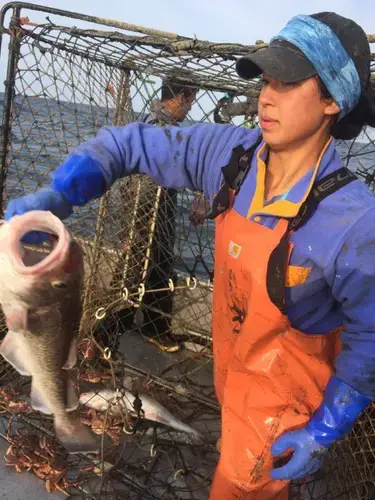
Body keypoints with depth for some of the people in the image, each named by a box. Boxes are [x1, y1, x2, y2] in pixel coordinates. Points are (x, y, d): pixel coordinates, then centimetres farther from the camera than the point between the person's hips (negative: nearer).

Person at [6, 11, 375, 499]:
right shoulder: (230, 152, -18)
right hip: (230, 358, 5)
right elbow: (127, 143, -9)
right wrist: (58, 195, -24)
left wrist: (324, 432, -14)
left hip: (281, 391, -5)